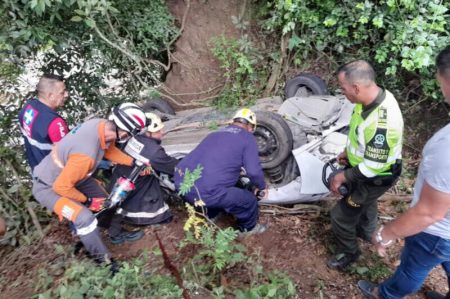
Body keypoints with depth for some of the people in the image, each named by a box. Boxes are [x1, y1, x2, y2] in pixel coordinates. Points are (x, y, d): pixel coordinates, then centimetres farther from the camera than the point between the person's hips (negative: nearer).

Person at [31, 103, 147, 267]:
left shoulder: (101, 125, -20)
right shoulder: (86, 154, -43)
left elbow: (109, 150, 2)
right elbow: (62, 187, -31)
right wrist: (87, 200, -15)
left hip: (71, 175, 8)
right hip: (48, 187, -8)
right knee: (85, 218, -25)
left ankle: (116, 234, 38)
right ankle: (103, 259, -3)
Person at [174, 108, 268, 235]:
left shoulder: (216, 133, 25)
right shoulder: (247, 138, 4)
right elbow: (254, 170, -5)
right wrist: (261, 186, 17)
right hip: (205, 191, -8)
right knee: (249, 200, 11)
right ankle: (249, 228, 35)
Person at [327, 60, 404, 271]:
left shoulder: (381, 122, -41)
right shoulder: (374, 96, -13)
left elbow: (374, 166, -31)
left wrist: (343, 177, -21)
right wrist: (348, 151, 7)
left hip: (375, 177, -9)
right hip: (364, 165, 9)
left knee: (341, 215, 6)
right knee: (366, 202, 34)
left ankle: (349, 252, 33)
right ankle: (366, 231, 63)